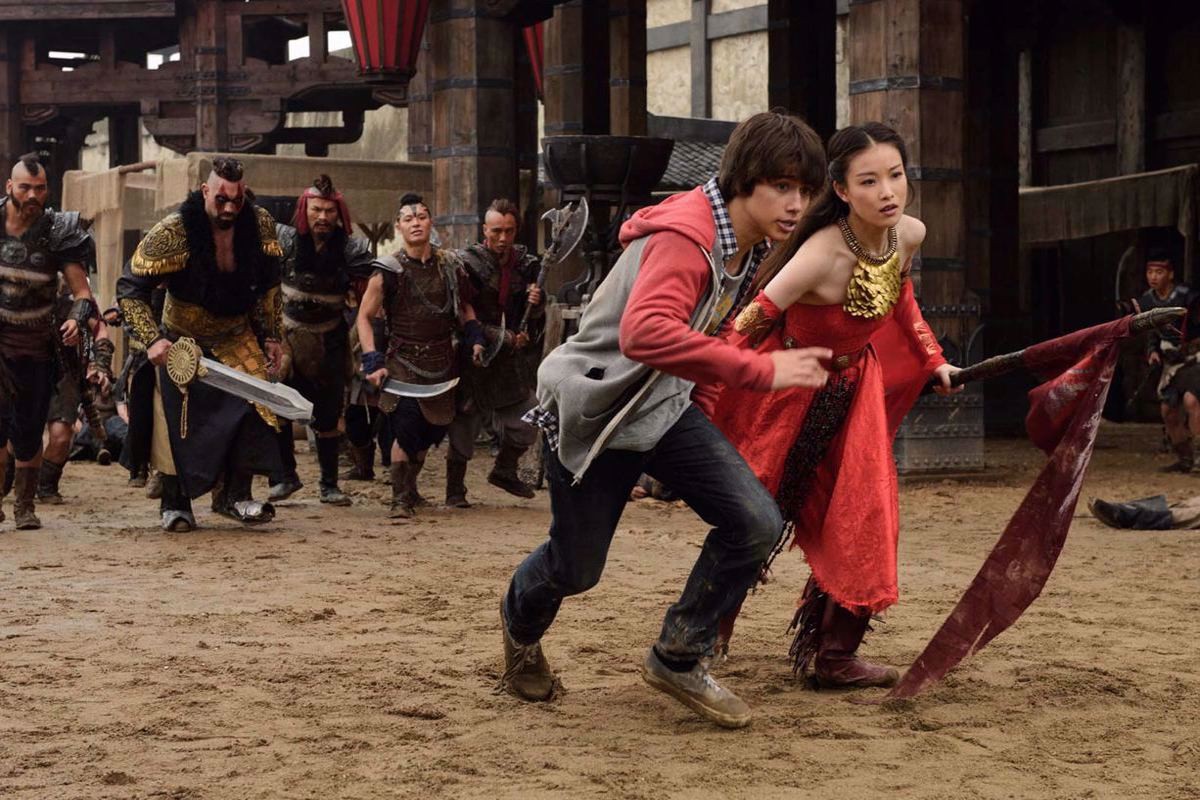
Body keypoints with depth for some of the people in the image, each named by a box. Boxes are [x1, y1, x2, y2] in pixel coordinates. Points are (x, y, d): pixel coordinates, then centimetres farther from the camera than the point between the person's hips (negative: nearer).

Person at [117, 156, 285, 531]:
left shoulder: (260, 224, -12)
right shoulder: (173, 232, -25)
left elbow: (268, 288, 6)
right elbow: (129, 289, -21)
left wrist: (272, 336, 4)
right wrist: (152, 340, -31)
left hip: (237, 339, 3)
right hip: (182, 341, -3)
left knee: (255, 408, -10)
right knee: (180, 420, -4)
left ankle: (235, 495, 2)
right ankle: (175, 504, 12)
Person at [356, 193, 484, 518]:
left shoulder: (449, 264, 4)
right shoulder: (389, 270, -7)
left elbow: (464, 306, 20)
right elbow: (364, 317, -2)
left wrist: (474, 337, 4)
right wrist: (373, 363, -11)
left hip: (442, 362, 4)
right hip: (403, 360, -4)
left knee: (433, 430, 10)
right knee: (407, 427, -19)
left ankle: (409, 486, 36)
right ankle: (400, 500, -7)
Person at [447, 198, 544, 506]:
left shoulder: (526, 263, 4)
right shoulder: (468, 264, -11)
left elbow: (533, 315, 15)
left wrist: (536, 302, -9)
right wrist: (503, 337, -19)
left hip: (514, 357, 5)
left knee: (526, 427, 5)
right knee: (465, 423, 1)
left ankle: (504, 470, 31)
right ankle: (455, 489, 15)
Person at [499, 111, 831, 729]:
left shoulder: (751, 245, -1)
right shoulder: (685, 238, -30)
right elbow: (645, 333, -49)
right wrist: (760, 371, -50)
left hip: (662, 405, 7)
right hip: (592, 407, -7)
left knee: (756, 524, -12)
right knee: (575, 569, 9)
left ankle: (678, 660, 6)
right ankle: (521, 623, 47)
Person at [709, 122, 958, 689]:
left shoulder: (910, 236, -11)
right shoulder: (823, 254, -33)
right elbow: (751, 322, -30)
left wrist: (932, 360, 19)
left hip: (851, 385, 6)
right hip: (786, 386, -6)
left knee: (862, 520, 3)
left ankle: (834, 654, 13)